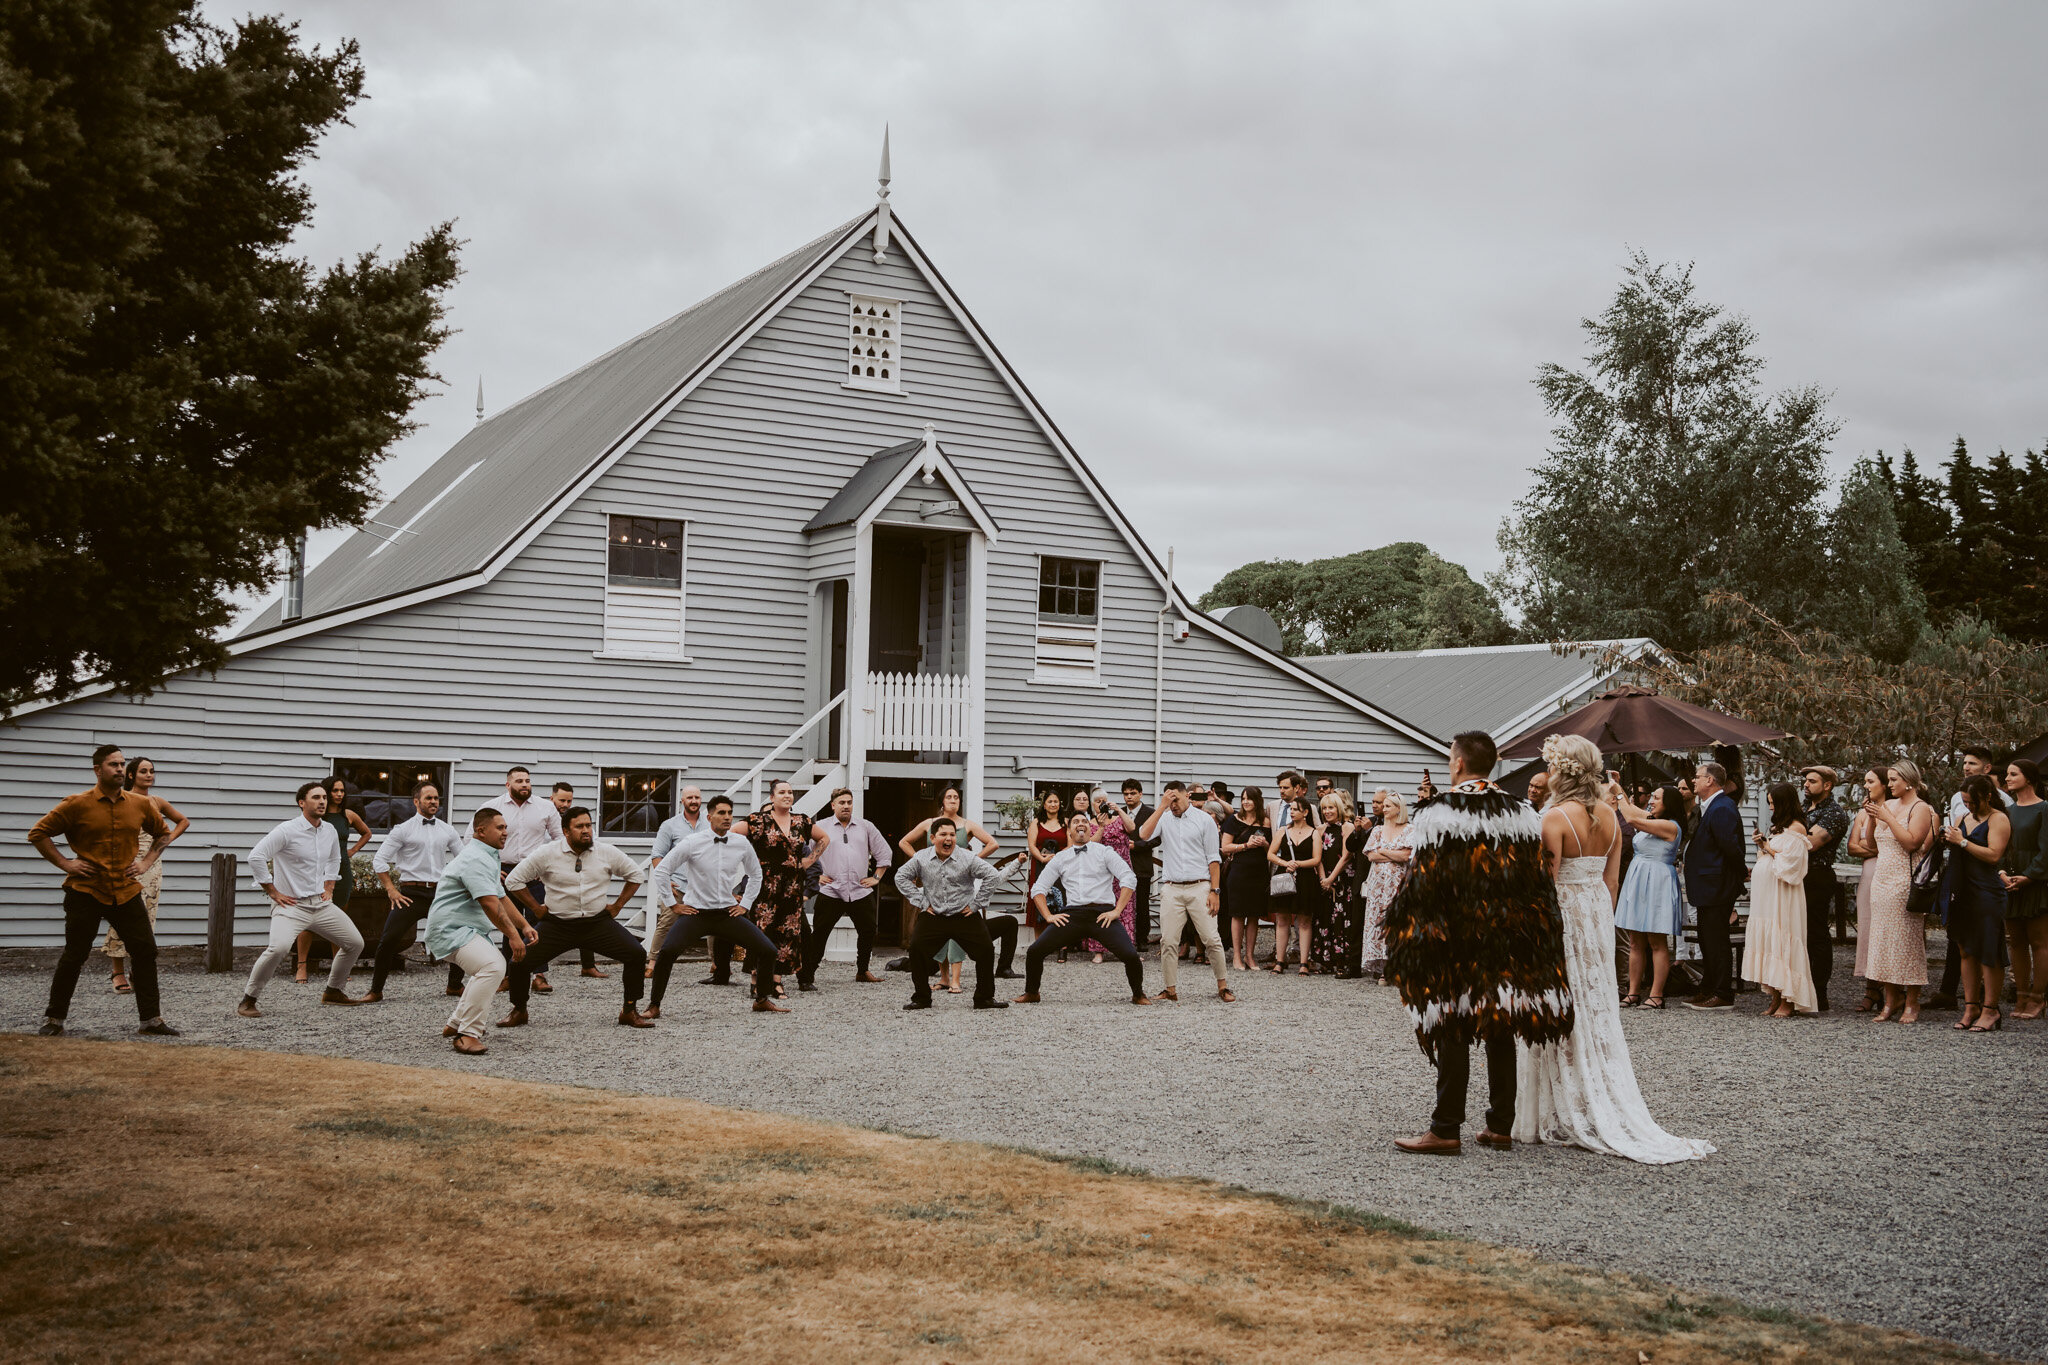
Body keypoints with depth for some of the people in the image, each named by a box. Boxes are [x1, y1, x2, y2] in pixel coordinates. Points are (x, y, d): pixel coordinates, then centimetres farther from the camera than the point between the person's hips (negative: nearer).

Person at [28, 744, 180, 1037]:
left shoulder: (140, 805, 5)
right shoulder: (77, 805, -6)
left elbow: (163, 833, 23)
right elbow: (38, 833, -1)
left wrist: (147, 861, 10)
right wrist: (64, 863, -6)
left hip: (127, 892, 3)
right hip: (86, 892, -3)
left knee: (145, 952, -1)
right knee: (74, 957, 3)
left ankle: (151, 1019, 6)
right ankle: (54, 1019, 17)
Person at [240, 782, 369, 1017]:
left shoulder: (330, 831, 8)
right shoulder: (287, 830, -14)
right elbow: (256, 857, -17)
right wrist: (273, 892, -13)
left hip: (321, 904, 7)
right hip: (291, 904, -7)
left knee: (355, 943, 7)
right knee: (279, 947, -31)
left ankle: (333, 991, 27)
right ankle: (247, 1001, -15)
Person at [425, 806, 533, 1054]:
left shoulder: (488, 857, 19)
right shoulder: (476, 859, -18)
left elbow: (501, 898, 25)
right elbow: (490, 904, -25)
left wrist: (524, 926, 17)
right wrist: (513, 935, -21)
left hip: (466, 930, 12)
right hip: (450, 929, -12)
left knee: (493, 966, 26)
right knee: (492, 966, -29)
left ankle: (455, 1024, 30)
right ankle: (467, 1034, -26)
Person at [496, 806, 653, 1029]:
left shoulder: (607, 853, -1)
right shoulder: (546, 854, -7)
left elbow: (636, 875, 13)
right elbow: (515, 880, 1)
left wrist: (618, 905, 8)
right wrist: (537, 909, 1)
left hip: (598, 922, 1)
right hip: (557, 925, -1)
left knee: (637, 955, -15)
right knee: (520, 962, -13)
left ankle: (630, 1011, 4)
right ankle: (519, 1012, 16)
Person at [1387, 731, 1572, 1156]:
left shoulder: (1439, 812, -10)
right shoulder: (1521, 814, 8)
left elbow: (1422, 879, -12)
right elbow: (1539, 878, 9)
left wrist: (1402, 924, -3)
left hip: (1455, 940, -5)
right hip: (1508, 942, 5)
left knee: (1452, 1029, -1)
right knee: (1500, 1027, 12)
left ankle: (1446, 1130, -1)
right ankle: (1501, 1125, 16)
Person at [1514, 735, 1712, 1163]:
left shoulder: (1555, 817, -16)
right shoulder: (1609, 817, 5)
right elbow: (1612, 879, 9)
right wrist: (1601, 919, 18)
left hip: (1564, 916, -7)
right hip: (1598, 916, 7)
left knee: (1564, 1016, 0)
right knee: (1598, 1011, 14)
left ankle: (1567, 1116, 5)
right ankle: (1613, 1113, 18)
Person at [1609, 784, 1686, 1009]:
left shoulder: (1670, 827, -13)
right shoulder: (1650, 820, 13)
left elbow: (1632, 819, -18)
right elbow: (1630, 809, 30)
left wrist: (1618, 793, -7)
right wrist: (1617, 787, 20)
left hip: (1657, 884, -9)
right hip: (1637, 882, 9)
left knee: (1656, 943, -5)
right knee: (1636, 942, 8)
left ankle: (1656, 995, -2)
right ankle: (1633, 993, 11)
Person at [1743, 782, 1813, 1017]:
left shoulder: (1796, 828, -7)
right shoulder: (1777, 827, 19)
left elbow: (1790, 861, -17)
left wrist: (1769, 849, -5)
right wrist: (1762, 846, 6)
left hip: (1782, 894, -8)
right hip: (1765, 892, 9)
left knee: (1782, 941, -8)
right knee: (1767, 941, 5)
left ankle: (1788, 1002, -4)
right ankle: (1775, 998, 8)